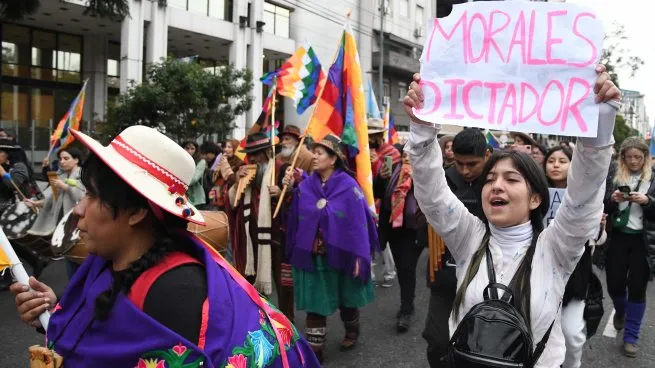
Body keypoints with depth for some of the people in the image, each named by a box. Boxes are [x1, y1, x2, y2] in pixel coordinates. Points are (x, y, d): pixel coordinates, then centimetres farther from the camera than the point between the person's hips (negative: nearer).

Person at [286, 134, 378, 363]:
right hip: (312, 256, 2)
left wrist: (359, 256, -16)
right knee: (315, 303, 5)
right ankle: (314, 350, 16)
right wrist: (294, 252, 6)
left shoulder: (348, 186, -12)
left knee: (346, 298, 19)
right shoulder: (305, 187, -1)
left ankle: (352, 331, 46)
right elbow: (295, 222, 4)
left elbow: (359, 222, -13)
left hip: (342, 254, -2)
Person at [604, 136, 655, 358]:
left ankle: (631, 337, 16)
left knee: (637, 288, 1)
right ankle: (620, 311, 39)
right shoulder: (614, 177, 3)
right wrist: (612, 200, -14)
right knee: (614, 285, 4)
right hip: (618, 237, 1)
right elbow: (603, 208, 5)